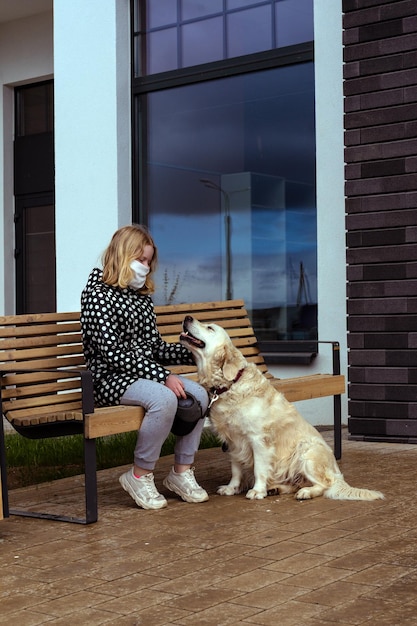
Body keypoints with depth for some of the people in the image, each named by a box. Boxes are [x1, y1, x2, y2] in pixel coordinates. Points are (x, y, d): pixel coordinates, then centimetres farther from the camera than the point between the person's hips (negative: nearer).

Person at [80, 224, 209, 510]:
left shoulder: (142, 296, 15)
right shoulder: (98, 294, -9)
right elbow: (113, 353, -18)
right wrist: (163, 376, -23)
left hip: (145, 373, 8)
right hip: (111, 379, -8)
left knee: (198, 394, -15)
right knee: (164, 398, -33)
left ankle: (182, 472, -5)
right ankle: (140, 476, -15)